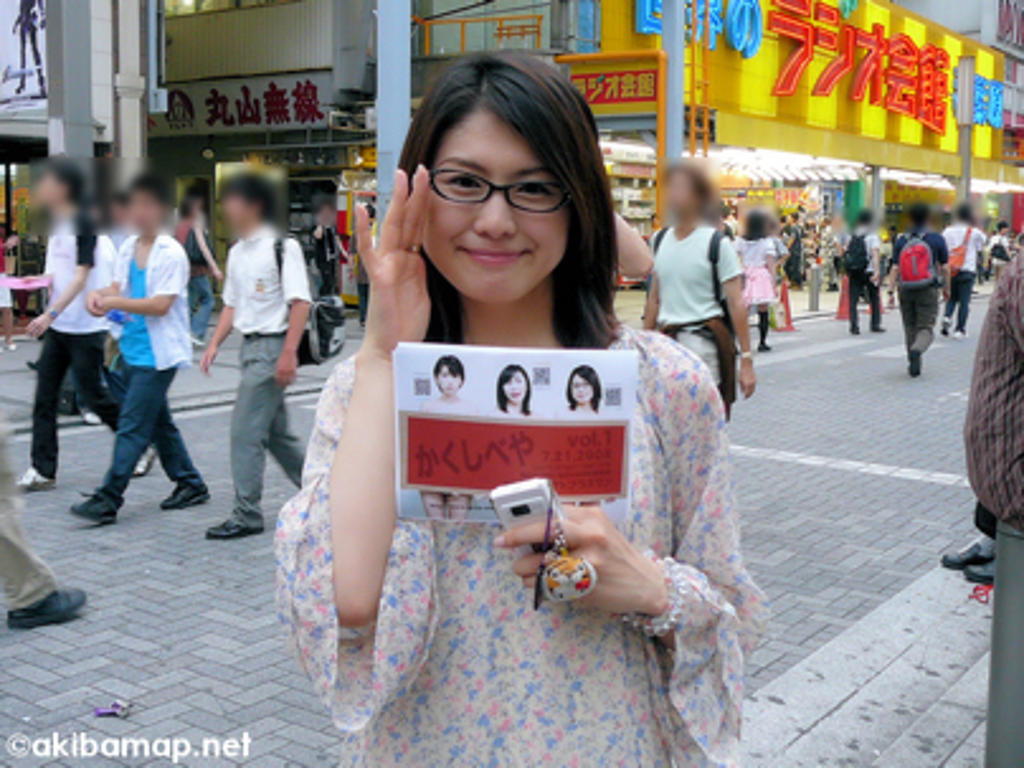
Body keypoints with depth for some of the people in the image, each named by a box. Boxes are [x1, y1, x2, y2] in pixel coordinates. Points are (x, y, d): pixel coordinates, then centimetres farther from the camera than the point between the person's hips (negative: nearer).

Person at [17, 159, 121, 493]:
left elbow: (81, 277, -22)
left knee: (90, 393, 0)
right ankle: (43, 470, 7)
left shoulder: (83, 224, -15)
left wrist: (50, 314, -30)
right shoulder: (55, 225, 9)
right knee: (44, 394, 3)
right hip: (57, 325, 8)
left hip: (86, 326, -8)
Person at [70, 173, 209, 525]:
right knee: (159, 422, 16)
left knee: (132, 427, -8)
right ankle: (190, 484, 29)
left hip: (157, 353, -8)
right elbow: (118, 287, 11)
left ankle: (107, 499, -6)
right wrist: (99, 295, -10)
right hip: (134, 348, 8)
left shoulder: (171, 253, -13)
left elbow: (161, 304, -19)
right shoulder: (129, 247, 10)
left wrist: (115, 302, -18)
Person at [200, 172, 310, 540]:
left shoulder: (282, 247, -11)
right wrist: (214, 344, 8)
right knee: (276, 432, 14)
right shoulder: (237, 251, 14)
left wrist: (289, 353, -21)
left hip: (272, 346, -9)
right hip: (250, 345, 9)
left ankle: (246, 515, 1)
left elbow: (300, 303, -15)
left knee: (246, 431, -8)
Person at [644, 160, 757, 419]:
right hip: (666, 341, 5)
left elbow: (736, 304, -6)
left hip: (703, 340, -5)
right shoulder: (660, 240, 10)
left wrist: (746, 359, -9)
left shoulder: (717, 244, -5)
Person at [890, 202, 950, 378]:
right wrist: (946, 288, 15)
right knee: (926, 328, -2)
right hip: (928, 290, -2)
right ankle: (917, 350, -32)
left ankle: (913, 364, 18)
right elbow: (944, 267, 2)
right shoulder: (937, 239, 0)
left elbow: (895, 268, -1)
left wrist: (891, 291, 0)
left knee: (910, 327, 13)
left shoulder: (901, 241, 4)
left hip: (906, 290, 2)